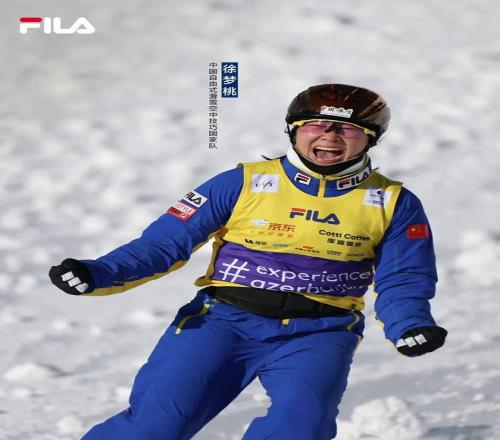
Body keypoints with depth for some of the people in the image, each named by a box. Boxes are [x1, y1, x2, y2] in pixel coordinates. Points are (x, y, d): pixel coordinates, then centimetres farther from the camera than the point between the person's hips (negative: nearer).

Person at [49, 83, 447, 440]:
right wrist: (100, 275, -15)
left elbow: (402, 282, 9)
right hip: (224, 321, -1)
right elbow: (166, 241, 1)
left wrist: (410, 329, -15)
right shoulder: (243, 185, 1)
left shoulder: (393, 204, 7)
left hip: (317, 335, 1)